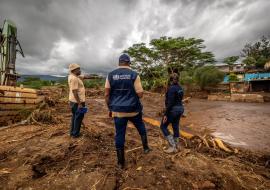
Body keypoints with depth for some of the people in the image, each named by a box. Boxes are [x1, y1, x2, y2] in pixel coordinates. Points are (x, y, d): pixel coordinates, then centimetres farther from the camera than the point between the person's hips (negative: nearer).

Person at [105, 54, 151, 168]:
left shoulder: (111, 75, 0)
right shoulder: (134, 75, -7)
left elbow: (107, 94, -1)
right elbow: (140, 94, -10)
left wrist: (110, 108, 10)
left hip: (118, 110, 1)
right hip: (133, 109, -1)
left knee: (119, 135, 11)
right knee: (141, 128, 26)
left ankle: (121, 162, 25)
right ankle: (145, 148, 42)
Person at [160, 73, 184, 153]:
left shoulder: (171, 88, -19)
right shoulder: (180, 88, 8)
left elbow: (170, 103, -23)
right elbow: (179, 99, 14)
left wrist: (166, 114, -20)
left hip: (173, 110, -9)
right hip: (180, 108, 9)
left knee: (163, 126, 4)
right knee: (175, 126, 17)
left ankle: (172, 146, 5)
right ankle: (177, 145, 29)